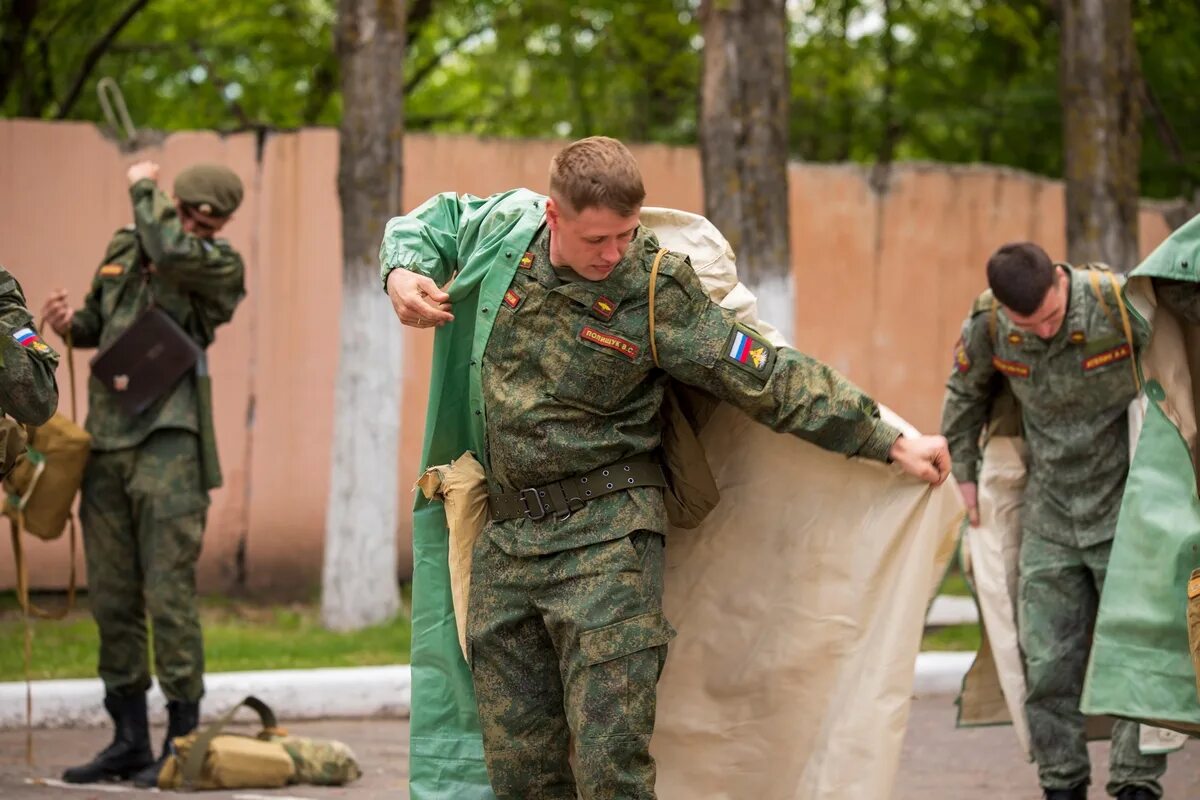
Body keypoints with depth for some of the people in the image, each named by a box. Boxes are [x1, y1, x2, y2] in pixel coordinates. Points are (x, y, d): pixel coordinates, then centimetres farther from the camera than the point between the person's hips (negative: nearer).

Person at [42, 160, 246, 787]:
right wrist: (71, 324, 3)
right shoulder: (123, 247, 14)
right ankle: (129, 740, 17)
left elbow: (171, 252, -24)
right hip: (107, 441, 6)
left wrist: (143, 188, -8)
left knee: (169, 594, -9)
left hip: (169, 440, -6)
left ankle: (182, 741, -3)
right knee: (112, 598, 8)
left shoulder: (222, 266, -3)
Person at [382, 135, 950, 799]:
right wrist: (404, 274, 2)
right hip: (505, 543, 4)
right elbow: (430, 220, 25)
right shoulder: (506, 227, 3)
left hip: (605, 541, -4)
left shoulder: (656, 295, -8)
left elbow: (769, 380, -4)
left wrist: (893, 444, -3)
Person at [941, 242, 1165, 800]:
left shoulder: (1122, 305, -21)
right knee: (1047, 663, 4)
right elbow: (965, 395, 12)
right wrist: (963, 474, 14)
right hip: (1049, 520, 3)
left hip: (1126, 509, -3)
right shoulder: (987, 326, -10)